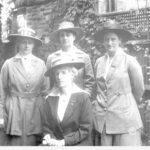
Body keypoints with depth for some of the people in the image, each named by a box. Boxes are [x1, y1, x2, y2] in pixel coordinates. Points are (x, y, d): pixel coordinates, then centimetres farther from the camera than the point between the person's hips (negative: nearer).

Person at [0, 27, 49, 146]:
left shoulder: (40, 64, 5)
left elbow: (45, 91, 8)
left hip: (35, 112, 1)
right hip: (14, 111, -1)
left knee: (32, 143, 3)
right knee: (14, 142, -1)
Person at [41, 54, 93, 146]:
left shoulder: (83, 97, -4)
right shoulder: (50, 99, 7)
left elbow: (85, 129, -6)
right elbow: (46, 126, 11)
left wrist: (64, 141, -13)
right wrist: (49, 139, -9)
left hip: (78, 144, -3)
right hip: (55, 144, 3)